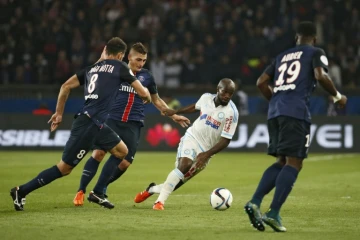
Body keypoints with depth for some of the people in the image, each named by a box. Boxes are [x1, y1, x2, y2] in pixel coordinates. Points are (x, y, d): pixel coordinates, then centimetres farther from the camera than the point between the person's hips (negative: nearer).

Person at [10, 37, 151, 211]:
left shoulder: (92, 68, 17)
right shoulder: (119, 67, -1)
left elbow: (66, 86, 14)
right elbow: (143, 93, 2)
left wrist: (59, 113, 22)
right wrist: (147, 96, 26)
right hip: (87, 124, -8)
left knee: (122, 152, 17)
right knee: (64, 168, -4)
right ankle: (21, 191, -1)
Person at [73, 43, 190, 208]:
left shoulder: (146, 76, 11)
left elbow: (156, 100, 24)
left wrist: (173, 116, 22)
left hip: (133, 126, 2)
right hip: (112, 120, -2)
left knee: (125, 162, -7)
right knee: (98, 153, -17)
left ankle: (100, 189, 15)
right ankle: (81, 191, -7)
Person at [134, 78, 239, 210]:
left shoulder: (231, 112, -16)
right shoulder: (206, 98, -4)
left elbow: (226, 140, -16)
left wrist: (207, 154, -27)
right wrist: (175, 112, 32)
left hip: (205, 150, -1)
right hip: (192, 137, 1)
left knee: (181, 179, -1)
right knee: (184, 164, -28)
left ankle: (153, 189, 26)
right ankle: (160, 201, -24)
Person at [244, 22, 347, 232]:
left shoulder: (282, 56, 25)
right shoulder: (316, 53, 9)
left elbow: (262, 82, 20)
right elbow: (320, 76, -10)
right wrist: (337, 96, 4)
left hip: (275, 112, 6)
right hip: (297, 113, -6)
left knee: (282, 162, 15)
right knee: (294, 163, -6)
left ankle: (255, 203, -1)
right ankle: (274, 213, -17)